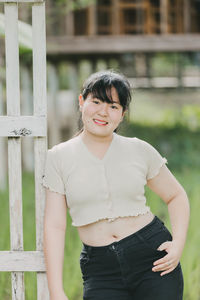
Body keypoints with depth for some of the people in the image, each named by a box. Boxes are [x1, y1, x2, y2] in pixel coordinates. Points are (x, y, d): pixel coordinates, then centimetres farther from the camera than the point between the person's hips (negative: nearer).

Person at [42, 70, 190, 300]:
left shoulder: (140, 151, 3)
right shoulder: (59, 157, 2)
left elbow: (176, 196, 16)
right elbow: (54, 226, 0)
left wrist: (178, 244, -1)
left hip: (152, 256, 0)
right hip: (100, 270, 0)